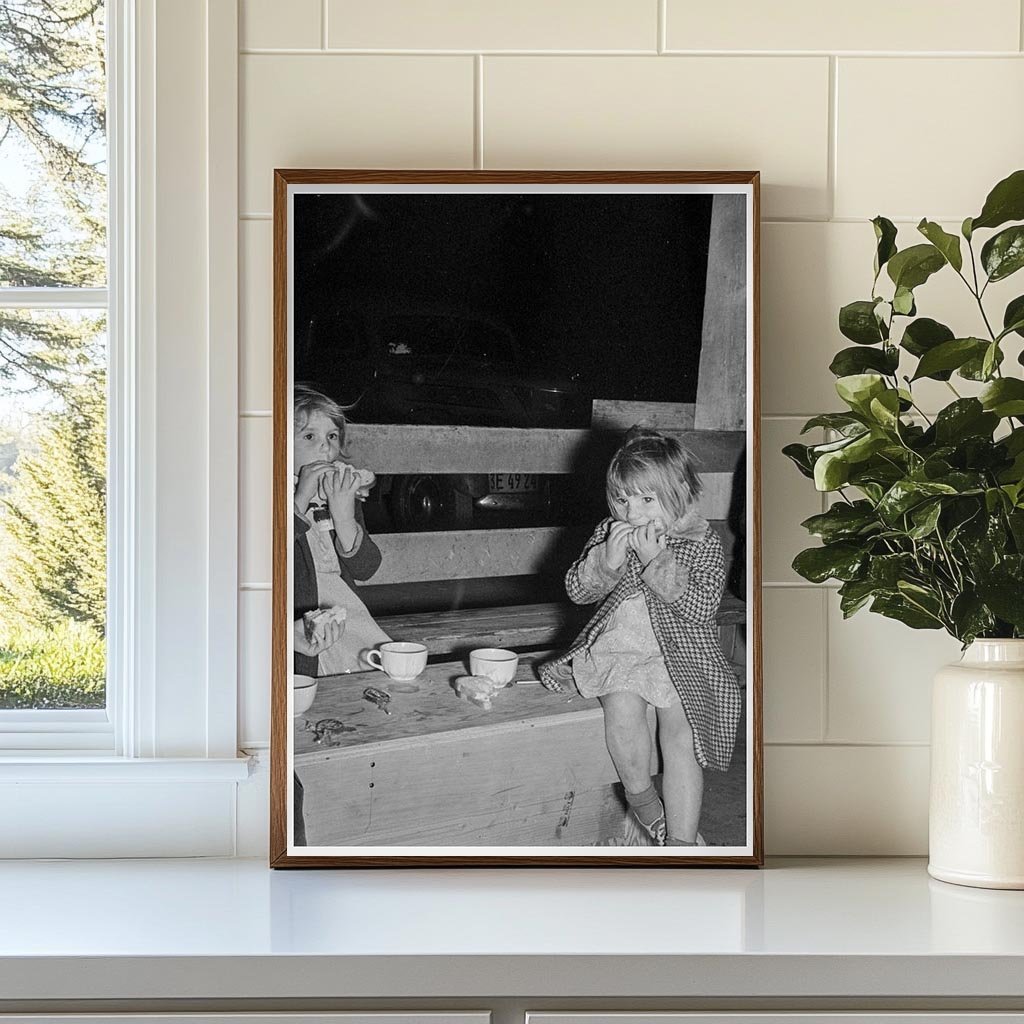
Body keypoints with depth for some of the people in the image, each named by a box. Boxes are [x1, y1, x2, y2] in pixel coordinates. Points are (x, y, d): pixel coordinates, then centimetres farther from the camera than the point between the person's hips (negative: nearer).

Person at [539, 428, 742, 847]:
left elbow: (701, 607, -14)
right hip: (618, 648, 2)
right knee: (623, 707, -29)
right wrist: (607, 561, -13)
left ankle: (680, 840, -20)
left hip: (681, 655, -2)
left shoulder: (703, 543, -1)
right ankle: (642, 804, -9)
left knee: (680, 731, -23)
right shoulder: (609, 532, 8)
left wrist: (657, 560, -20)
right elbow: (576, 590, 6)